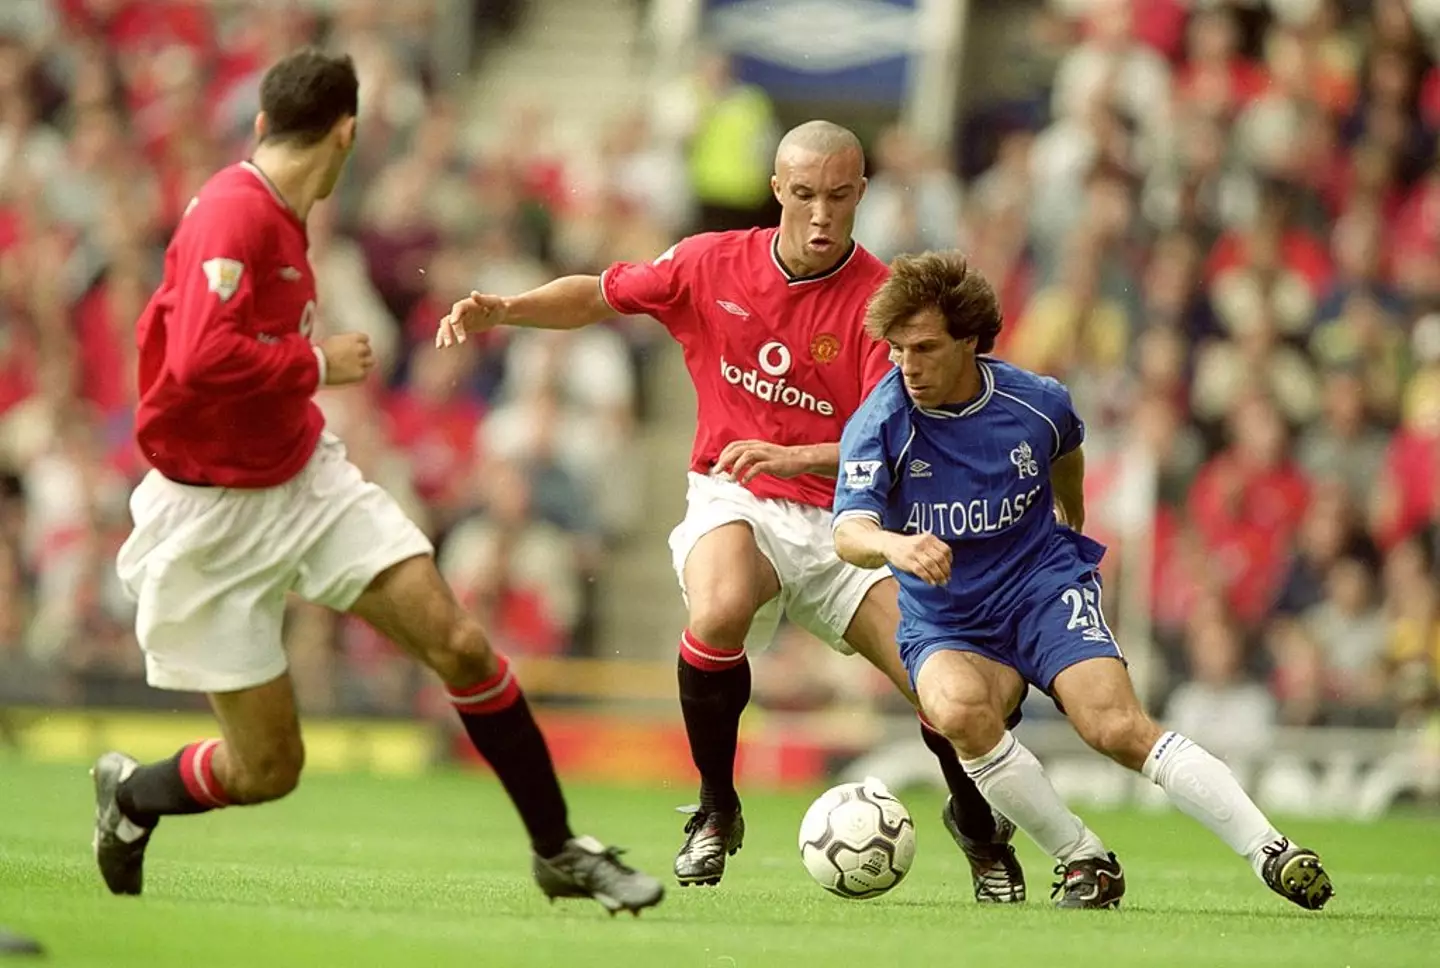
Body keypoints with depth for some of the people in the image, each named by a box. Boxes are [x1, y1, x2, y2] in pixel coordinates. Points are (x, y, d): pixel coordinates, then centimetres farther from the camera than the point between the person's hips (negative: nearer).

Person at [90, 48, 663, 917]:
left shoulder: (277, 214, 5)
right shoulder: (233, 215, -22)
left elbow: (169, 327, 14)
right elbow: (200, 360, -34)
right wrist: (319, 364, -20)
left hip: (307, 477, 8)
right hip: (216, 516, -8)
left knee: (459, 644, -7)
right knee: (269, 768, -1)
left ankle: (559, 851, 5)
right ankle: (129, 794, 30)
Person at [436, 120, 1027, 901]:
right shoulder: (712, 264, -2)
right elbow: (600, 295, 13)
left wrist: (796, 456, -34)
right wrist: (502, 309, -3)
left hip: (840, 518, 0)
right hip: (734, 501, 0)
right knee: (720, 612, -35)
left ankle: (978, 825, 22)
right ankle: (715, 811, -11)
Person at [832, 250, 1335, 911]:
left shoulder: (1036, 403, -7)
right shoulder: (879, 425, -15)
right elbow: (848, 533, -29)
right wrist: (894, 546, -53)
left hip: (1045, 588, 0)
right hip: (944, 625, 0)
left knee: (1117, 726, -24)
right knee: (958, 709, -34)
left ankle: (1271, 854, -19)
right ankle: (1085, 863, -18)